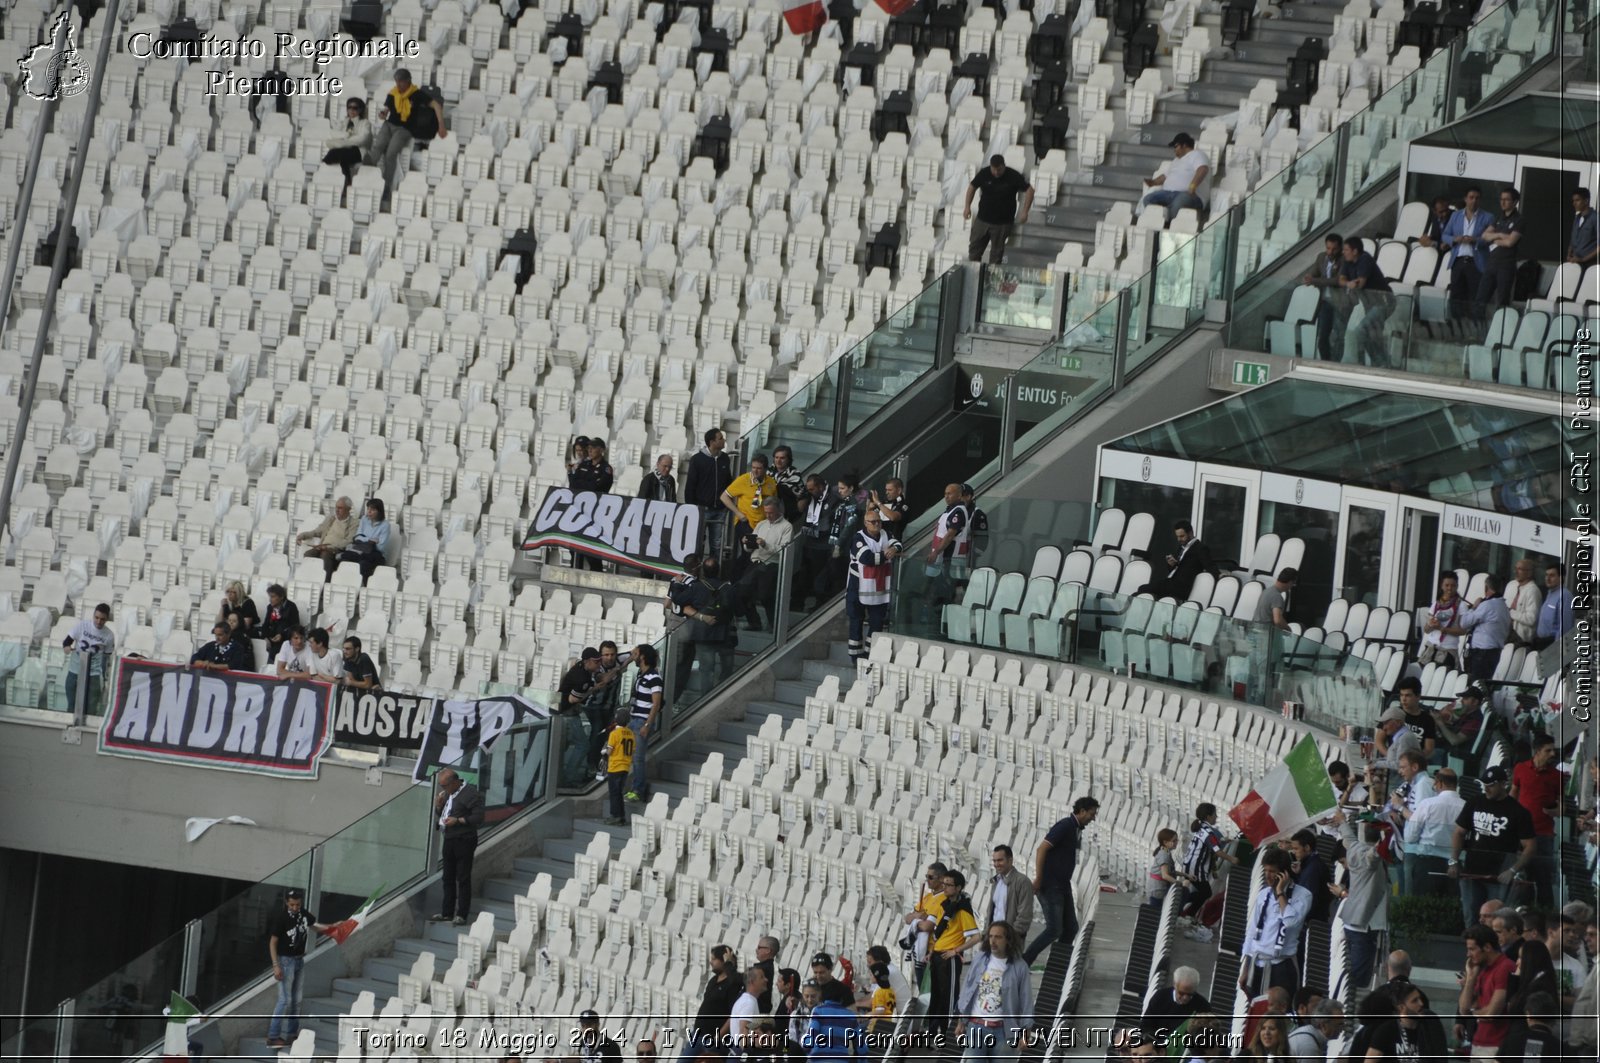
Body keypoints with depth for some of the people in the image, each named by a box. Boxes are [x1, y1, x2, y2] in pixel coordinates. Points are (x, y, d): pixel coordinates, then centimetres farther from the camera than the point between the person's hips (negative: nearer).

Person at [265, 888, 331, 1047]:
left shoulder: (304, 914, 1)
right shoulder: (281, 918, -17)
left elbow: (315, 926, 19)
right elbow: (273, 942, -14)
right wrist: (276, 966, -19)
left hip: (299, 960, 7)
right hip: (286, 960, -7)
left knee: (296, 1000, 11)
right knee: (285, 1000, -12)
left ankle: (290, 1033, 21)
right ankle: (272, 1037, -11)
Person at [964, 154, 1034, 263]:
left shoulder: (1013, 177, -15)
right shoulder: (984, 173, -8)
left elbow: (1029, 190, -9)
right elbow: (972, 187, 7)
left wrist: (1025, 212, -14)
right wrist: (967, 207, 1)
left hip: (1002, 223, -3)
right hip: (983, 220, 3)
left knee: (996, 253, 6)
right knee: (974, 247, 8)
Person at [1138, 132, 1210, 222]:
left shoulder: (1196, 155, 5)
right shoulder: (1177, 160, 34)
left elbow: (1203, 169, -14)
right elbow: (1166, 176, 38)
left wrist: (1193, 186, -28)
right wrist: (1153, 182, 19)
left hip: (1188, 194, -8)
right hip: (1168, 193, 8)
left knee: (1177, 204, -42)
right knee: (1148, 200, -18)